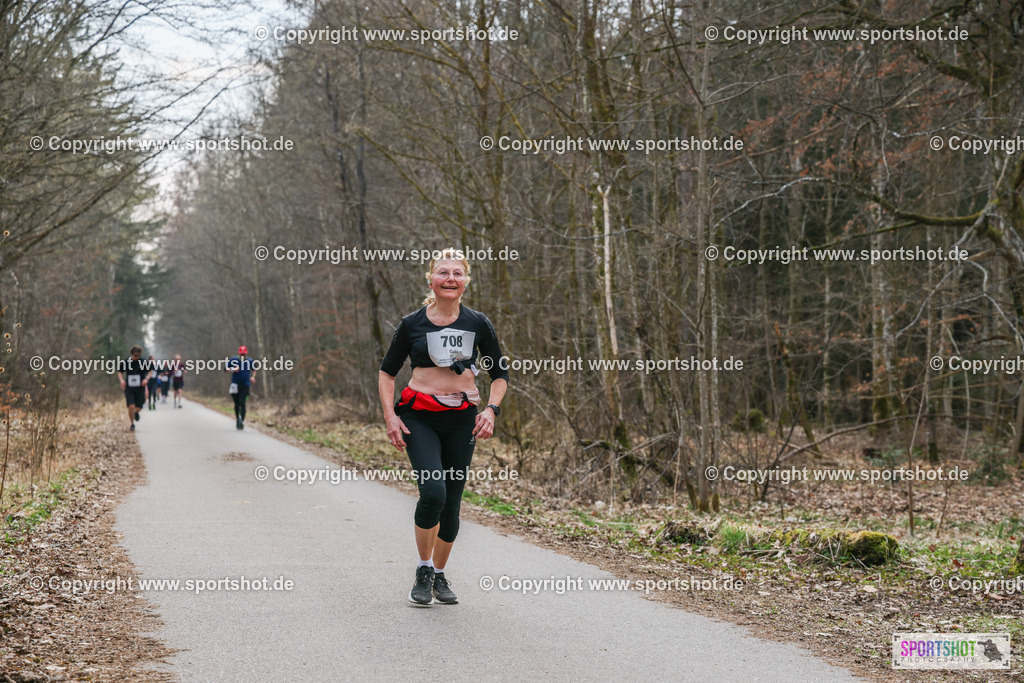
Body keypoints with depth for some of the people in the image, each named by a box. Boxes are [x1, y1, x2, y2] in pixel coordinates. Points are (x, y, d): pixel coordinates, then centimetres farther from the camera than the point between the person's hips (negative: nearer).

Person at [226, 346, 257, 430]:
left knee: (242, 403, -13)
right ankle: (237, 419, 29)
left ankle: (242, 421, -18)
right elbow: (227, 369, 5)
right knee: (236, 404, 9)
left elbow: (254, 370, 22)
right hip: (235, 384, 1)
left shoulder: (249, 361, 4)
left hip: (245, 385, -1)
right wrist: (232, 370, -14)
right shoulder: (233, 359, 0)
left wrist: (253, 377, 5)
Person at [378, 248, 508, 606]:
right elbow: (387, 371, 10)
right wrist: (390, 415, -1)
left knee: (451, 502, 3)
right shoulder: (412, 324, 0)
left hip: (462, 419, 2)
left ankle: (440, 574, 25)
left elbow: (500, 374, 12)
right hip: (419, 416, -2)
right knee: (433, 491, -21)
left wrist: (491, 409, -4)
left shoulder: (478, 324, 3)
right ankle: (423, 570, -1)